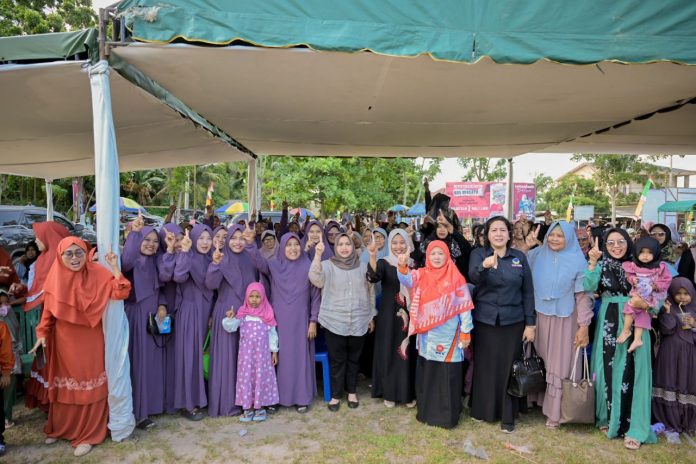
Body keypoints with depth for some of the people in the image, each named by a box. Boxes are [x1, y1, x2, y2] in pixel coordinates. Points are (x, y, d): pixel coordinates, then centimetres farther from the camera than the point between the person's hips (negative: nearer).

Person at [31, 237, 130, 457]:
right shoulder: (56, 277, -4)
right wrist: (42, 334, 2)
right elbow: (48, 309, 4)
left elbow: (120, 293, -22)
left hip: (89, 340, -3)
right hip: (63, 339, 3)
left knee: (89, 384, 5)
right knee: (64, 384, 18)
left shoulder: (97, 273, -12)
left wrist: (115, 268, -30)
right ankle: (61, 427, 37)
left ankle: (88, 434, 18)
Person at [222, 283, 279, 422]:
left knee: (261, 377, 2)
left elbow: (272, 333, 3)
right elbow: (230, 327, -1)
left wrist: (274, 350, 3)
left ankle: (260, 407, 14)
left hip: (262, 352, -1)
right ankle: (248, 408, 14)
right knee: (246, 377, 2)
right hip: (246, 352, 1)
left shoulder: (267, 314, 0)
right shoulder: (242, 313, 3)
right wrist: (230, 318, -20)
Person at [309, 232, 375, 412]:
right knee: (336, 360, 6)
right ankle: (336, 395, 21)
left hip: (358, 321, 2)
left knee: (354, 358, 14)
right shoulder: (328, 265, -3)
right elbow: (315, 278, -23)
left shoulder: (362, 266, 4)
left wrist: (371, 316, 11)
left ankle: (352, 392, 31)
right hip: (335, 321, -2)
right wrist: (317, 255, -35)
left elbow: (370, 292, 11)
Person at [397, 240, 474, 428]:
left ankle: (448, 415, 16)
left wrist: (466, 332, -5)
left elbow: (463, 306, -4)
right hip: (427, 335, 3)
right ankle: (426, 411, 27)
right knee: (426, 373, 12)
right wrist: (402, 266, -37)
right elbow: (407, 280, -17)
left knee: (448, 375, 3)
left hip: (448, 335, -3)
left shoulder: (456, 278, -5)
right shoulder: (421, 275, 2)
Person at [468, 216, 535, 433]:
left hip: (513, 321, 1)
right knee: (485, 366, 10)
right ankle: (482, 410, 27)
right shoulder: (478, 254, -3)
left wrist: (530, 323, -1)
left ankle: (508, 416, 20)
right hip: (485, 320, -1)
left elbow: (528, 291, 4)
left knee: (508, 368, 7)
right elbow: (473, 277, -24)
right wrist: (485, 265, -45)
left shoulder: (520, 257, 2)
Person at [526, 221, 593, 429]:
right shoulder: (536, 255, 2)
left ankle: (554, 411, 17)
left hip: (564, 320, -2)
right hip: (539, 317, 2)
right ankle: (537, 400, 28)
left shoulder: (578, 261, -5)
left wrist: (584, 326, -8)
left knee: (559, 365, 6)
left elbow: (583, 295, -5)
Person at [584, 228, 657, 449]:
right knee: (608, 369, 6)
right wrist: (593, 262, -19)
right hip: (609, 324, 1)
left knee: (631, 371, -3)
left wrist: (644, 304, -19)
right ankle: (608, 417, 22)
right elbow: (589, 287, -11)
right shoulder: (601, 265, 5)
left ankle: (633, 426, 5)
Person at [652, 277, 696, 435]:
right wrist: (667, 312, -20)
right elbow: (666, 330, -12)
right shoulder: (668, 309, 0)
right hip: (671, 353, -3)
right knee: (671, 385, -1)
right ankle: (670, 422, 8)